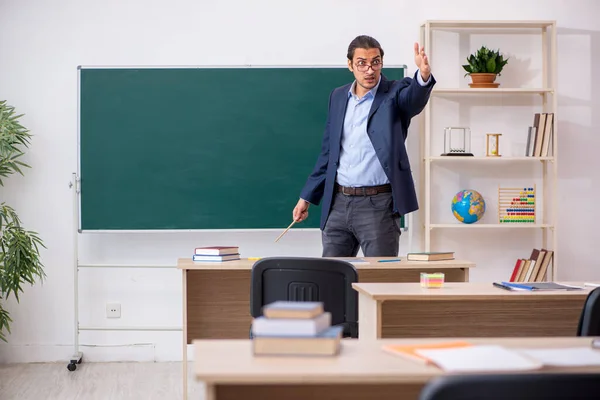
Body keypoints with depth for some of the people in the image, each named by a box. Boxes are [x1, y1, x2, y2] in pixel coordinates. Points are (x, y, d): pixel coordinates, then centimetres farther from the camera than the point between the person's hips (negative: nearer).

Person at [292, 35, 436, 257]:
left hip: (378, 205, -5)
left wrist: (424, 74, -51)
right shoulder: (338, 96, 10)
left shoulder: (395, 93, -4)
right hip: (338, 203, 5)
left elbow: (415, 98, -28)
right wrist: (307, 197, 15)